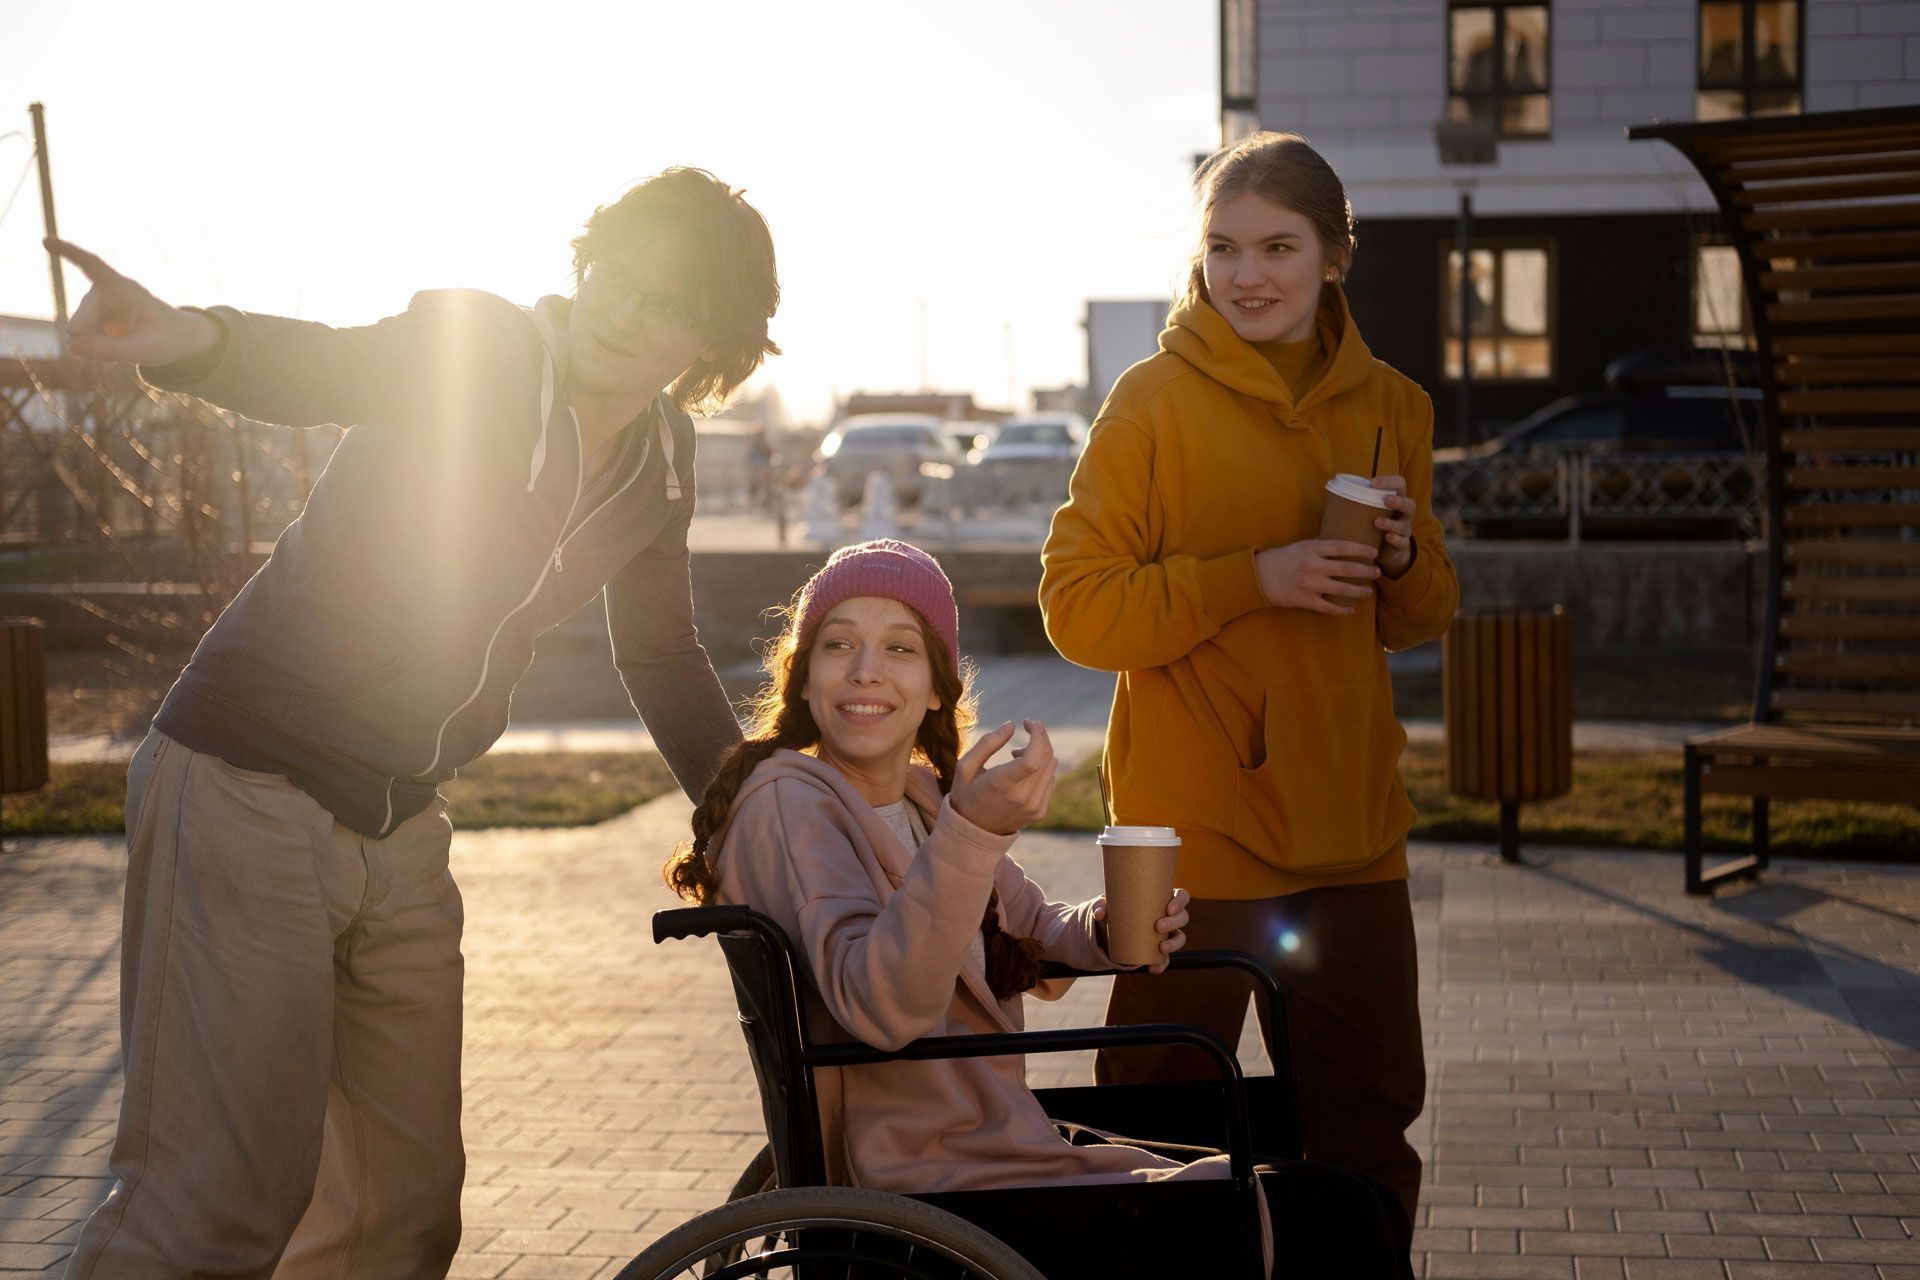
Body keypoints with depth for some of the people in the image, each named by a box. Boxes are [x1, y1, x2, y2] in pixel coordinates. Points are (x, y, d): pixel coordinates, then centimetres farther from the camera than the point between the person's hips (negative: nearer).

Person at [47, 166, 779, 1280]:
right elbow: (319, 368, -35)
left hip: (401, 829, 7)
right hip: (250, 794, -7)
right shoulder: (471, 349, -13)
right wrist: (188, 337, -57)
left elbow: (661, 656, 19)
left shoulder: (663, 454, 6)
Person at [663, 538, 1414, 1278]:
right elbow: (879, 1007, -30)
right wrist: (972, 831, -41)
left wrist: (1104, 931, 3)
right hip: (929, 1189, -9)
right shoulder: (788, 803, -15)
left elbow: (1028, 930, 26)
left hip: (998, 1140, 9)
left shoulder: (921, 794, 11)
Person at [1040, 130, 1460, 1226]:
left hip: (1351, 829, 5)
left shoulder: (1390, 405, 8)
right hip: (1196, 827, -4)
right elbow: (1078, 608, -11)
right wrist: (1252, 578, -21)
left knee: (1367, 1121, 15)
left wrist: (1402, 559, -6)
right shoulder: (1154, 400, -6)